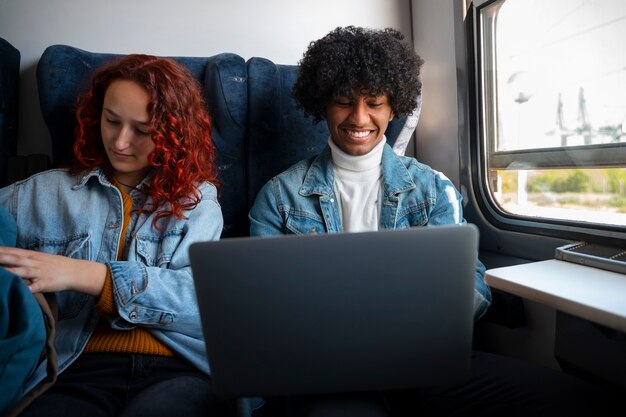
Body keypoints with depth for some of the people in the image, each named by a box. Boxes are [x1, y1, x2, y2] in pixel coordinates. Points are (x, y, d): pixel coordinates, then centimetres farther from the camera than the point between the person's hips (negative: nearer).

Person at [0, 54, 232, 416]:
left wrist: (82, 274, -13)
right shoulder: (43, 193, 15)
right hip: (77, 371, 1)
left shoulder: (197, 197, 9)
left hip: (179, 371, 0)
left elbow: (200, 294, -5)